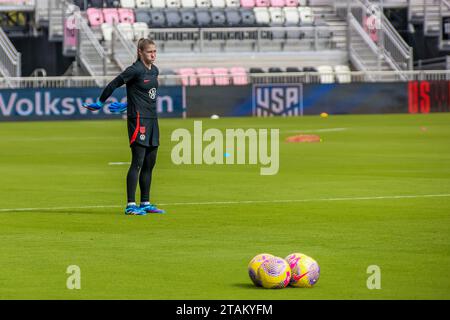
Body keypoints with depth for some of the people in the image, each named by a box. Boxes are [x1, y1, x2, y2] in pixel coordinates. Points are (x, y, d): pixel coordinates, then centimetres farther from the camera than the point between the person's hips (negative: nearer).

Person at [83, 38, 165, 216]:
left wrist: (125, 106, 20)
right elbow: (113, 85, -8)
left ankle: (145, 203, 17)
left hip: (152, 120, 8)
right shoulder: (135, 70, -12)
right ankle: (130, 205, -10)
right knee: (138, 162, -10)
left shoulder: (154, 71, 12)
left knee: (149, 164, 10)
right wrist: (100, 103, 0)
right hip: (138, 119, -8)